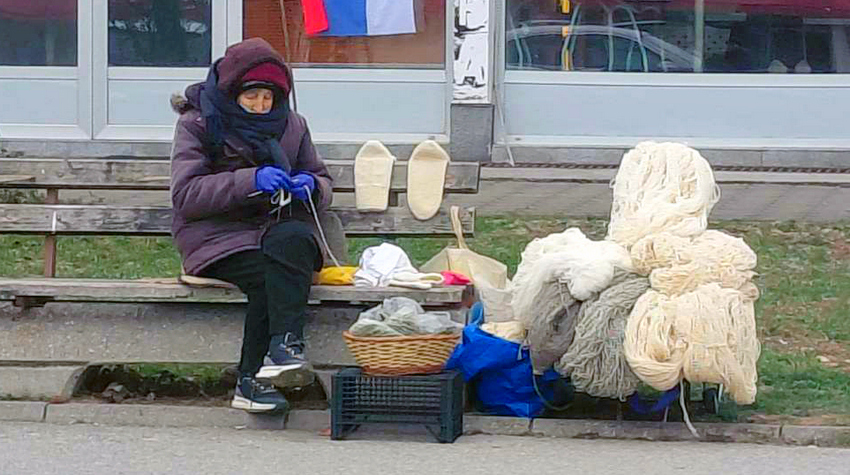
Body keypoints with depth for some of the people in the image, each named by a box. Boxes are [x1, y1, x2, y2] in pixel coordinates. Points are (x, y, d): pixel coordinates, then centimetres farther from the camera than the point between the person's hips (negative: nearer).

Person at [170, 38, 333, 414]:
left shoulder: (291, 126, 17)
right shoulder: (198, 124, 5)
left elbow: (322, 183, 23)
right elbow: (185, 194, -7)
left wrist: (312, 186, -4)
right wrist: (249, 181, -18)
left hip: (277, 228, 3)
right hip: (218, 235, -3)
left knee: (294, 240, -35)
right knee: (268, 275, -34)